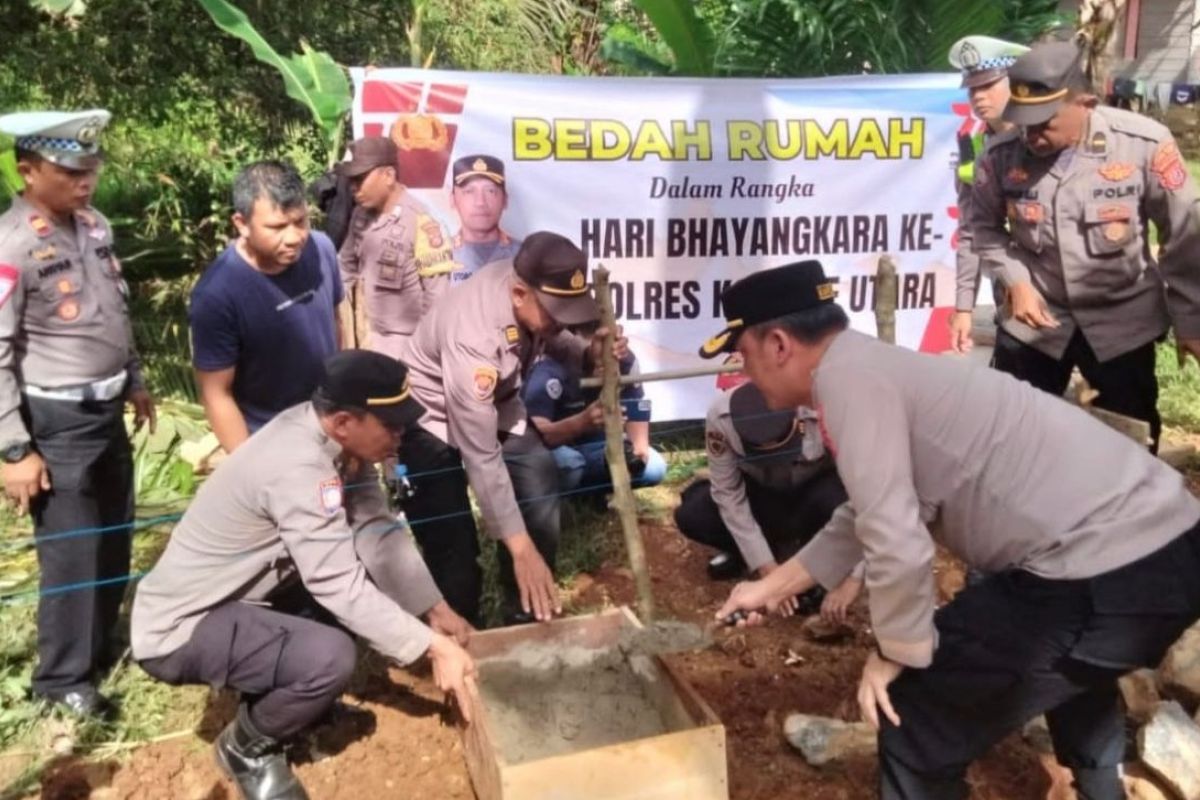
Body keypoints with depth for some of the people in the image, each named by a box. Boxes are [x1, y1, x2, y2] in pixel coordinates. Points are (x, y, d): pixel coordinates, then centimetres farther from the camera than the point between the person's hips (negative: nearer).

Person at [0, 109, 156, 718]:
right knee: (72, 552, 3)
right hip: (57, 421, -7)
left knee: (115, 537, 19)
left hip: (106, 408, 8)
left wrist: (134, 381, 21)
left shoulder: (94, 224, 4)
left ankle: (101, 645, 39)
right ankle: (64, 675, 23)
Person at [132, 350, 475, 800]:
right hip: (179, 628, -9)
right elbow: (341, 587, -30)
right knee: (330, 658, -29)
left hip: (241, 593, 9)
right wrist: (434, 647, -26)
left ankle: (275, 692, 17)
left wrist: (436, 610, -5)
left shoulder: (333, 438, -6)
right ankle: (247, 746, 2)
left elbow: (379, 531, -2)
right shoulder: (298, 466, -31)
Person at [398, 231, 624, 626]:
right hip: (430, 420, -7)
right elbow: (481, 457, -35)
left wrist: (590, 353, -20)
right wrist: (520, 548, -32)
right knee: (454, 549, -10)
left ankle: (528, 620, 17)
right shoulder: (473, 336, -39)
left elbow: (550, 340, 4)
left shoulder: (536, 286, -20)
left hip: (495, 406, 7)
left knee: (539, 494, -1)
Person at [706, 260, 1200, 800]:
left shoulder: (848, 377, -15)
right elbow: (866, 519, 27)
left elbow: (896, 545, -21)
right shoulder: (872, 370, 15)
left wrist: (896, 654, -3)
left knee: (918, 723, 4)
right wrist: (771, 588, 34)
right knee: (1072, 671, 40)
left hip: (1108, 575, -10)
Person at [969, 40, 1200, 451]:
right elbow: (984, 225, 3)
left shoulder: (1144, 143, -18)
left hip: (1123, 318, -1)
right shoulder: (1002, 155, -15)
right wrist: (1017, 281, -11)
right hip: (1035, 315, 1)